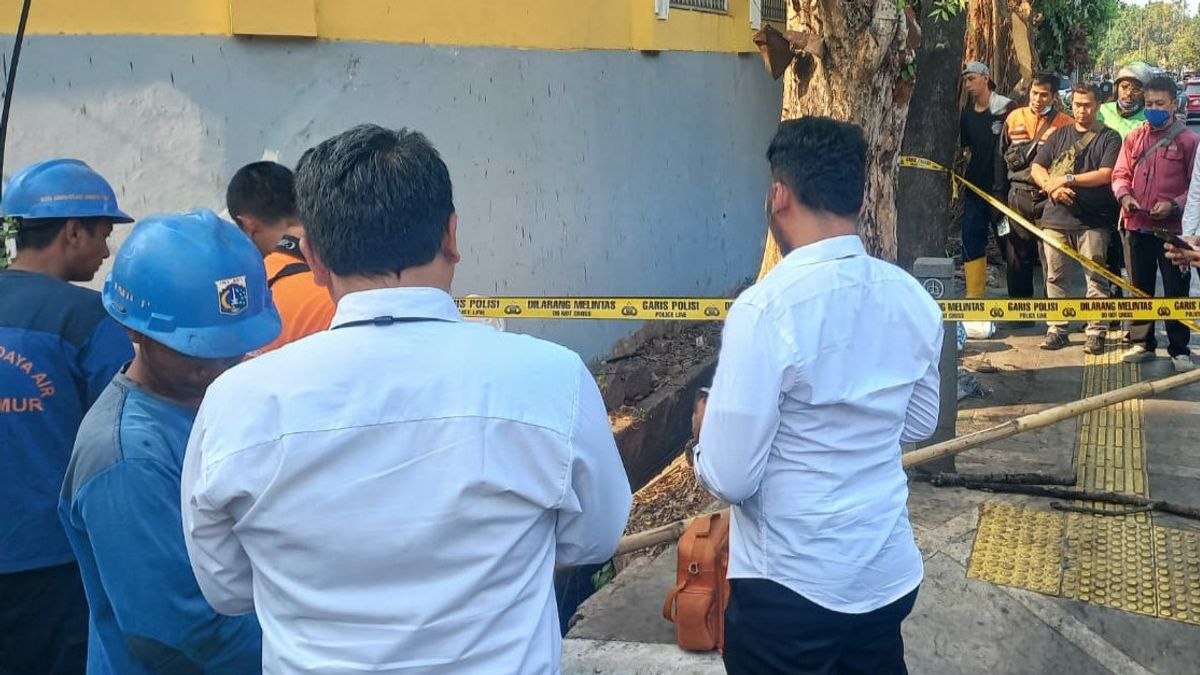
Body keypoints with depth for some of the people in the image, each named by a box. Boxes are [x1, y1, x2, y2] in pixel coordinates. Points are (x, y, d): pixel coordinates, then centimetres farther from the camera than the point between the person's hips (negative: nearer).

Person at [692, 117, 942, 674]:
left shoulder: (767, 308, -23)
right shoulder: (913, 298, -3)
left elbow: (729, 479, -20)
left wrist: (707, 429, -1)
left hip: (791, 586, -5)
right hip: (890, 572, 6)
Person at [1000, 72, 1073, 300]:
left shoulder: (1065, 124, -1)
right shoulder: (1014, 118, 10)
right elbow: (1003, 156, 18)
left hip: (1050, 197, -3)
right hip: (1019, 194, 3)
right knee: (1017, 255, 6)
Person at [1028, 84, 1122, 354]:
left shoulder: (1109, 138, 2)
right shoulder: (1059, 135, 16)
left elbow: (1106, 175, -10)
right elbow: (1036, 168, 11)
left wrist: (1067, 179, -10)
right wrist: (1052, 187, -9)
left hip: (1093, 221, -4)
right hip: (1056, 218, 4)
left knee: (1096, 278, -3)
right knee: (1054, 276, 7)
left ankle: (1096, 331, 3)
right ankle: (1056, 328, 15)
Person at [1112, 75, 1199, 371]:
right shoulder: (1134, 138, 7)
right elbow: (1120, 174, 10)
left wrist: (1174, 205, -18)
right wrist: (1125, 195, -10)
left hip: (1173, 228, -4)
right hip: (1137, 226, 4)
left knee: (1176, 291, 3)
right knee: (1140, 288, 13)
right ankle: (1142, 343, 26)